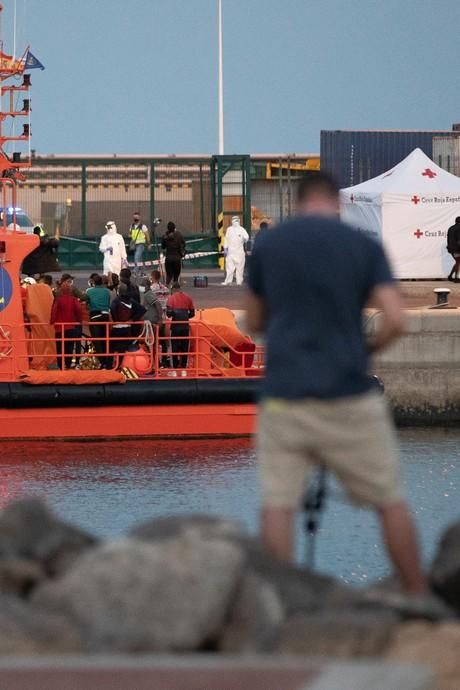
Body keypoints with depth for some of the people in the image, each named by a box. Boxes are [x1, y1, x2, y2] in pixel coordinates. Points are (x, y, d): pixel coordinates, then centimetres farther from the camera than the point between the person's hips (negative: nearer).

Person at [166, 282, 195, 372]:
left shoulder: (172, 298, -4)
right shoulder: (187, 298, 8)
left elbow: (169, 312, -12)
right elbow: (192, 313, 10)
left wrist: (170, 315, 10)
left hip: (176, 326, -3)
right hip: (185, 326, 3)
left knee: (175, 348, 3)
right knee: (184, 348, 9)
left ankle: (175, 369, 1)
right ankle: (183, 370, 11)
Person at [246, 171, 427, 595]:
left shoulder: (268, 245, 3)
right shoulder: (364, 247, -1)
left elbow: (255, 322, 14)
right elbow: (395, 321, -10)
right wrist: (368, 348, 9)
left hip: (285, 396, 1)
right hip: (349, 397, -1)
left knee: (278, 504, 3)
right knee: (390, 501, 9)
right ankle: (418, 598, 12)